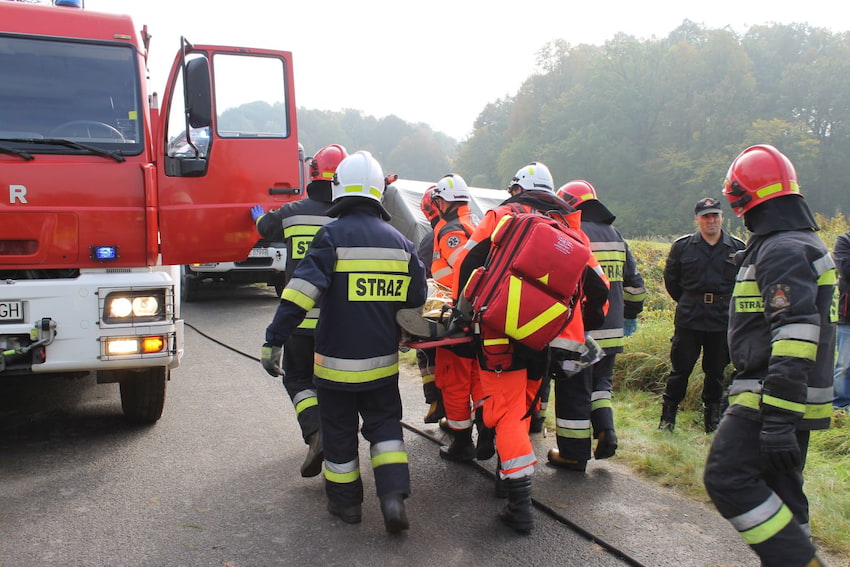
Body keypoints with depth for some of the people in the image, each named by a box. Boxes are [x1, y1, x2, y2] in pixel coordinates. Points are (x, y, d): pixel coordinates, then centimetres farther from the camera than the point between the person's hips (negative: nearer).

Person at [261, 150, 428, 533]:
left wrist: (274, 340, -20)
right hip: (382, 362, 4)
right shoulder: (399, 241, 3)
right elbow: (416, 302, 8)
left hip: (337, 360, -3)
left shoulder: (333, 235, -12)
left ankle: (346, 501, 25)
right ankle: (393, 496, 4)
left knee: (339, 431, 13)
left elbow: (302, 292, -22)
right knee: (385, 425, 17)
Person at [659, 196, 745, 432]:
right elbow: (670, 279, 12)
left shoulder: (737, 248, 3)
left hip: (723, 321, 1)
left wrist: (727, 304, 8)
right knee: (681, 369, 2)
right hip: (688, 319, -1)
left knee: (716, 372, 10)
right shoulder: (682, 246, 2)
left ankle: (712, 418, 25)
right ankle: (667, 417, 14)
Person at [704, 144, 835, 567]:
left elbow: (795, 335, -26)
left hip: (772, 399, -10)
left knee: (729, 479, -10)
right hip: (789, 400, 10)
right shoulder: (802, 242, 18)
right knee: (779, 491, 15)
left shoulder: (782, 250, -17)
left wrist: (777, 420, -29)